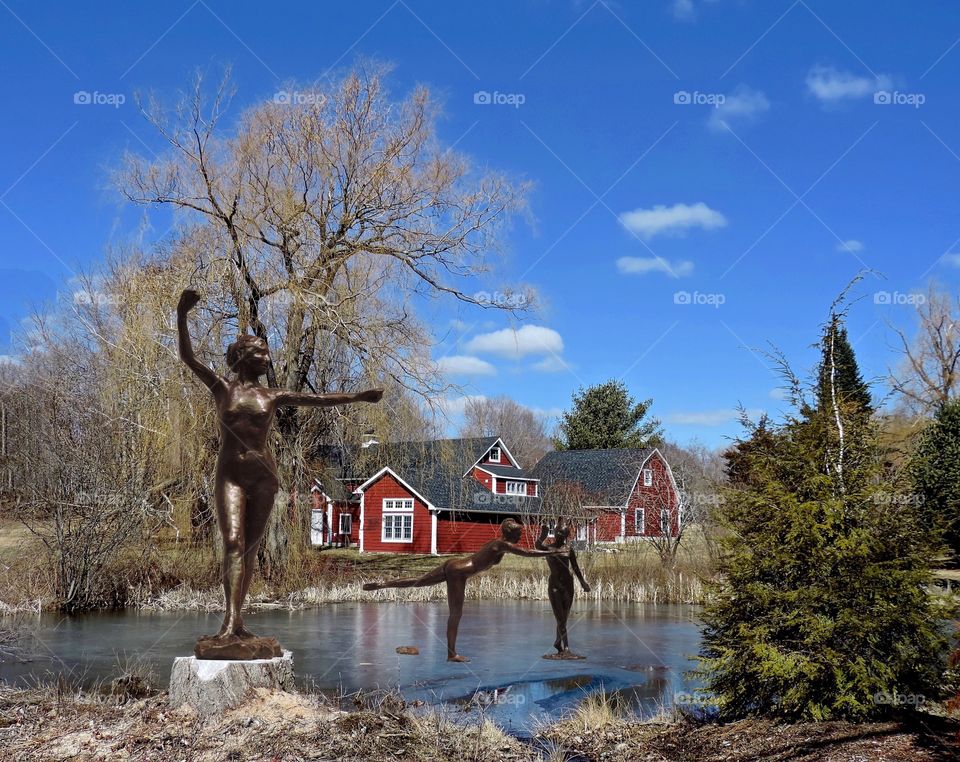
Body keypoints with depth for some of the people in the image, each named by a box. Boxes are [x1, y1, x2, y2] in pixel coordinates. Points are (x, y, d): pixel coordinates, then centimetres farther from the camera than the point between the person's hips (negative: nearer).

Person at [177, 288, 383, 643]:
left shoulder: (273, 396, 12)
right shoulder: (221, 388, 5)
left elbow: (318, 399, 12)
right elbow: (187, 357, -6)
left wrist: (357, 397, 6)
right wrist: (181, 316, -20)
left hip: (264, 476, 3)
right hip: (230, 476, -3)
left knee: (250, 548, 3)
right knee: (233, 543, -17)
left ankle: (236, 620, 9)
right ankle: (230, 621, -26)